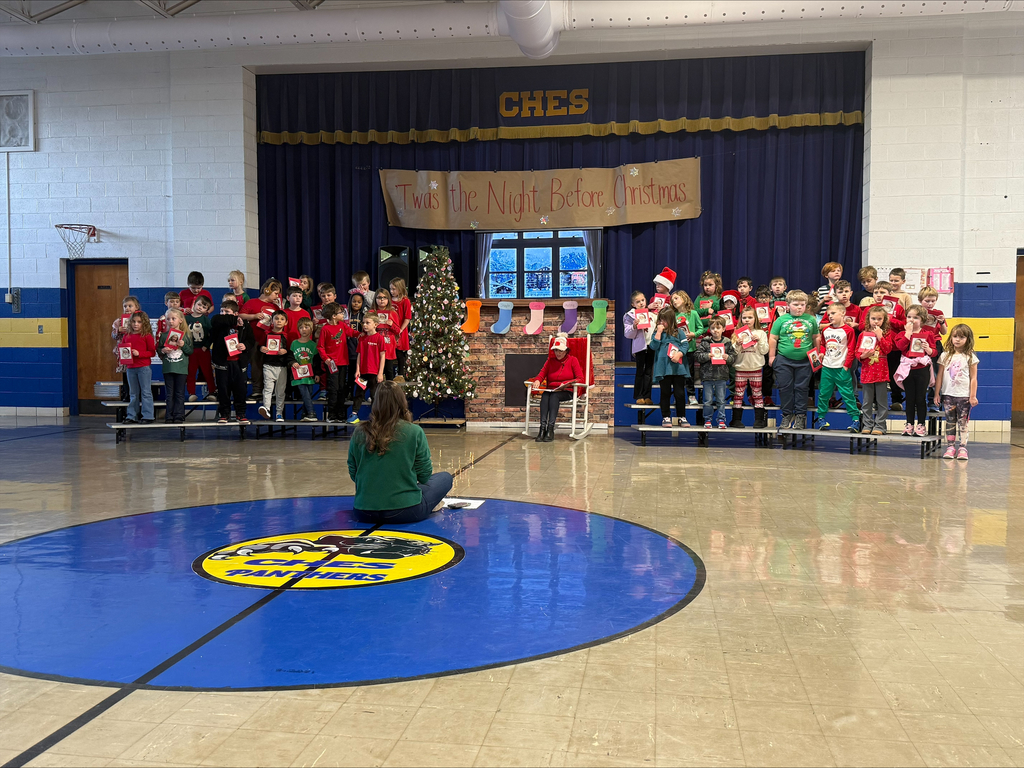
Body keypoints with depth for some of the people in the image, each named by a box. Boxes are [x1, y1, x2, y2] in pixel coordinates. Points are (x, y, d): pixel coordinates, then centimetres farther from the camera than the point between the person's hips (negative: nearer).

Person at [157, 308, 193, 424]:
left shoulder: (186, 335, 1)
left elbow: (191, 351, 1)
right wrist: (163, 350, -10)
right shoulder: (164, 335, 6)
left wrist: (183, 346, -15)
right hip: (168, 368, 2)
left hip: (181, 368, -2)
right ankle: (169, 417, 10)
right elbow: (158, 349, 11)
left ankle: (179, 416, 6)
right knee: (169, 394, 6)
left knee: (180, 393, 2)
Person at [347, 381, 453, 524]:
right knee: (445, 478, 19)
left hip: (364, 513, 4)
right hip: (404, 511, -4)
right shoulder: (414, 432, -10)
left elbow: (353, 475, 8)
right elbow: (424, 476, -3)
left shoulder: (359, 433, -1)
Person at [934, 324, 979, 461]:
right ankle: (950, 447, 8)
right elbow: (939, 376, 8)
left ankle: (963, 448, 1)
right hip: (948, 394, 2)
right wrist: (937, 393, 5)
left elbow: (973, 378, 1)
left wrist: (973, 396, -3)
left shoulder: (970, 357, 1)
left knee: (963, 421, -1)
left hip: (964, 395, -2)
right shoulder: (945, 356, 6)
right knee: (950, 421, 5)